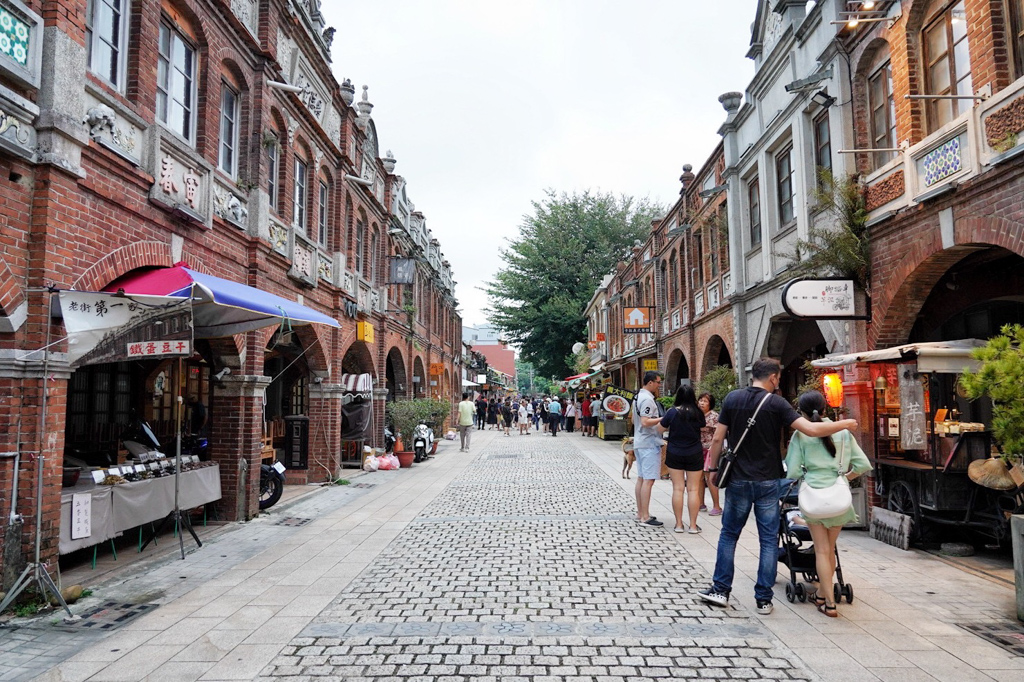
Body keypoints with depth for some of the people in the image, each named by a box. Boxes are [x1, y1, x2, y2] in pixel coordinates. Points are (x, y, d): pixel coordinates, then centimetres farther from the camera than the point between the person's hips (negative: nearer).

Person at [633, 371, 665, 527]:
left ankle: (640, 513, 19)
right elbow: (645, 422, -26)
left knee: (641, 478, 13)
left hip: (640, 443, 10)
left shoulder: (638, 397, 15)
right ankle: (645, 517, -6)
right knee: (648, 480, -8)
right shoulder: (648, 399, -17)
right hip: (649, 444, -10)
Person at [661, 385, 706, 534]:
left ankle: (679, 524, 9)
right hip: (694, 455, 1)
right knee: (693, 489, 5)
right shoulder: (698, 413, -6)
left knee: (677, 489, 5)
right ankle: (693, 525, 8)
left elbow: (660, 429, -1)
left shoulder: (672, 412, -11)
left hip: (675, 455, -1)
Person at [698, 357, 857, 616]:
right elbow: (812, 430, -16)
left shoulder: (732, 399, 0)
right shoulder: (776, 403, -8)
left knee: (729, 534, 14)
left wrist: (713, 468, 10)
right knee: (769, 540, 8)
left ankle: (721, 590, 17)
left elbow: (717, 439, -1)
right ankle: (764, 599, 12)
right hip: (767, 482, -2)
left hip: (738, 480, 2)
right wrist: (845, 424, -1)